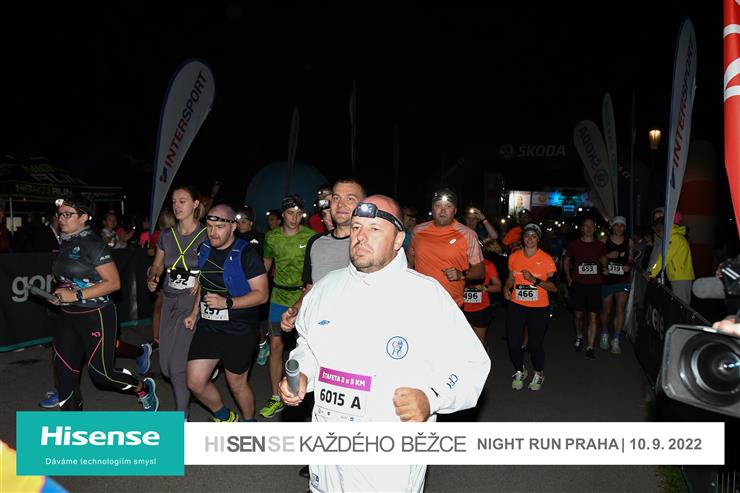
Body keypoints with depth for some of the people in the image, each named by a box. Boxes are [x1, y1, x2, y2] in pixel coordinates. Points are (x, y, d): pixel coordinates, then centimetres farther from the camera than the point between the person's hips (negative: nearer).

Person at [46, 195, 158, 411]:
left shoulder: (92, 244, -14)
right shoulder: (65, 243, 9)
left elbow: (113, 283, -19)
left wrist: (76, 295, -22)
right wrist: (61, 294, 8)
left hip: (96, 316, -8)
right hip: (70, 317, 8)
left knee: (101, 373, 1)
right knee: (65, 371, 8)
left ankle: (144, 388, 27)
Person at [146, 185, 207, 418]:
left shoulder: (207, 235, -6)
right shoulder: (167, 235, 8)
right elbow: (157, 264, 17)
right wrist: (152, 279, -3)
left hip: (194, 302, -6)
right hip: (170, 300, 6)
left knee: (179, 363, -8)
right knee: (166, 363, 9)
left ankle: (182, 417, 9)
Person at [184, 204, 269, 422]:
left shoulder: (245, 254, -15)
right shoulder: (204, 249, 5)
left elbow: (261, 294, -18)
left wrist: (227, 303, -26)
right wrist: (195, 313, 13)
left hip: (239, 330, -6)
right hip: (208, 326, 6)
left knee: (237, 384, 9)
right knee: (195, 382, 4)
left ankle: (249, 424, 37)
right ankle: (224, 417, 32)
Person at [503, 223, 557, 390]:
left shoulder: (546, 259, -6)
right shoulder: (514, 257, 4)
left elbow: (554, 287, -6)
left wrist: (535, 280, -19)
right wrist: (506, 288, -2)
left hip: (539, 308, -2)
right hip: (516, 306, 3)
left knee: (536, 344, 4)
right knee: (513, 343, -1)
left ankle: (538, 374, 33)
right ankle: (520, 371, 29)